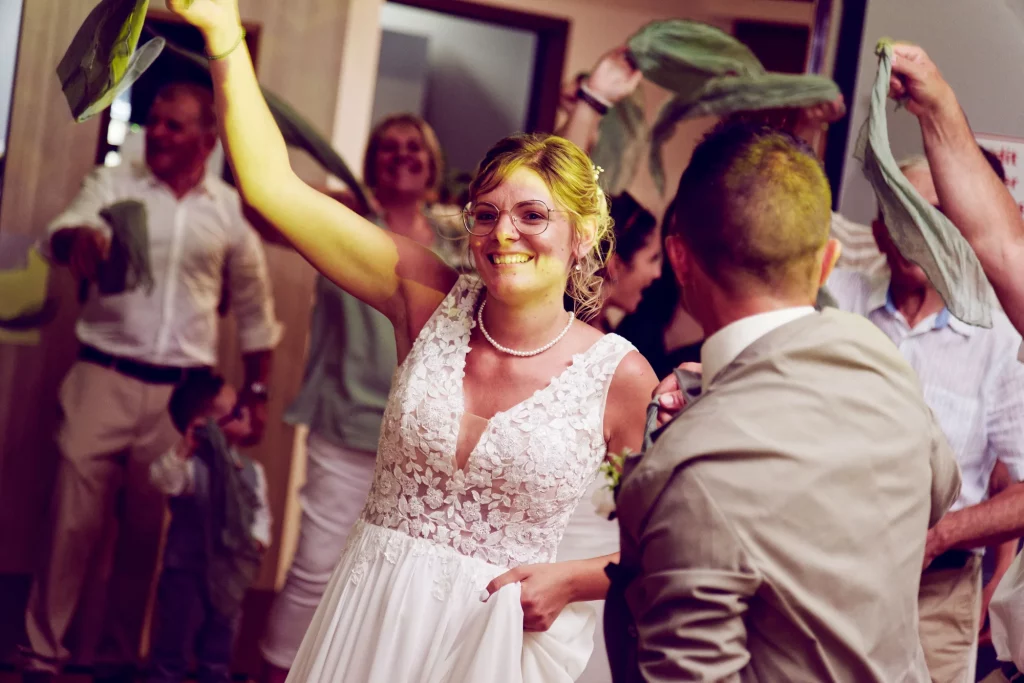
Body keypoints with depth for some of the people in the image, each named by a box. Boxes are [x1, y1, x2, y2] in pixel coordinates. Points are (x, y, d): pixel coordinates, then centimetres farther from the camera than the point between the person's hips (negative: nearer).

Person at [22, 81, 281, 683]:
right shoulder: (113, 184, 3)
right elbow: (61, 233, -16)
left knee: (149, 532, 6)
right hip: (105, 378, -1)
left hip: (182, 393, 1)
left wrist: (257, 392, 13)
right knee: (74, 520, -3)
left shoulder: (232, 209, 7)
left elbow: (255, 310, 15)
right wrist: (79, 237, -40)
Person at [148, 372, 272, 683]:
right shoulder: (191, 465, -17)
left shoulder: (252, 471, 3)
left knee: (221, 639, 17)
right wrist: (184, 448, -50)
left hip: (230, 575, 6)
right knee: (175, 637, 3)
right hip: (187, 573, -5)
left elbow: (261, 511, 10)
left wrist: (258, 538, -9)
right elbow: (162, 479, -35)